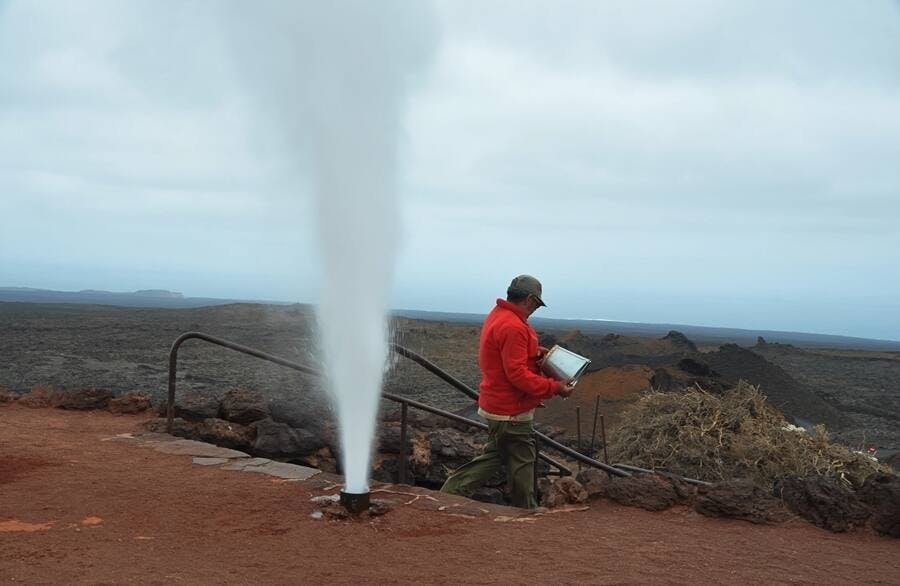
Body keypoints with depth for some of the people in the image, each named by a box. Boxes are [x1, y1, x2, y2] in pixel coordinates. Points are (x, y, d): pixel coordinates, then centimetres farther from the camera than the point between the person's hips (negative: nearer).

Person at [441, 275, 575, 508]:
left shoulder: (496, 316, 10)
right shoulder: (513, 327, -24)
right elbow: (517, 374, -27)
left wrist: (533, 353, 5)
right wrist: (555, 387, -24)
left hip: (496, 404, 10)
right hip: (512, 411, -10)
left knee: (494, 456, 20)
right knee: (522, 463, 5)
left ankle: (450, 492, 18)